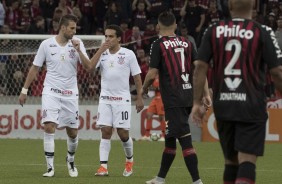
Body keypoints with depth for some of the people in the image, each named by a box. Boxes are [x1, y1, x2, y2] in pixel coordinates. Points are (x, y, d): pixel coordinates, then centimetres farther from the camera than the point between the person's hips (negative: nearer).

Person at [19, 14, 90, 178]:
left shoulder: (77, 44, -1)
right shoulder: (46, 44, -3)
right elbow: (35, 68, 5)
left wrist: (79, 51, -24)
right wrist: (24, 90, 5)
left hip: (70, 93, 2)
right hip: (51, 91, -2)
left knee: (73, 132, 6)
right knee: (49, 126, -17)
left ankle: (71, 160, 34)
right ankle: (50, 167, -12)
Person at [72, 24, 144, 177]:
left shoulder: (128, 54, -3)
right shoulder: (102, 54, 5)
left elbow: (137, 77, 2)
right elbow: (90, 66, -11)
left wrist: (139, 97, -1)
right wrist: (101, 50, -15)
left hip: (122, 99, -2)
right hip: (105, 99, 2)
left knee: (123, 133, -1)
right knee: (106, 131, -5)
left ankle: (129, 160, 25)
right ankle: (103, 166, -7)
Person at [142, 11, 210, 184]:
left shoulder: (159, 45, -5)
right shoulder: (187, 43, 10)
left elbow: (152, 74, -9)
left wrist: (144, 88, 10)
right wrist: (206, 93, 7)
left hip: (173, 99, -6)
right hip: (188, 97, 6)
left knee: (185, 140, -9)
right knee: (170, 137, 18)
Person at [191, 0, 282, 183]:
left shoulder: (214, 31, 5)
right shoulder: (262, 32, -5)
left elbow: (200, 67, 2)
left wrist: (197, 103, 6)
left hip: (223, 105, 4)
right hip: (251, 106, -4)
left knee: (231, 160, 17)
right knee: (247, 160, -8)